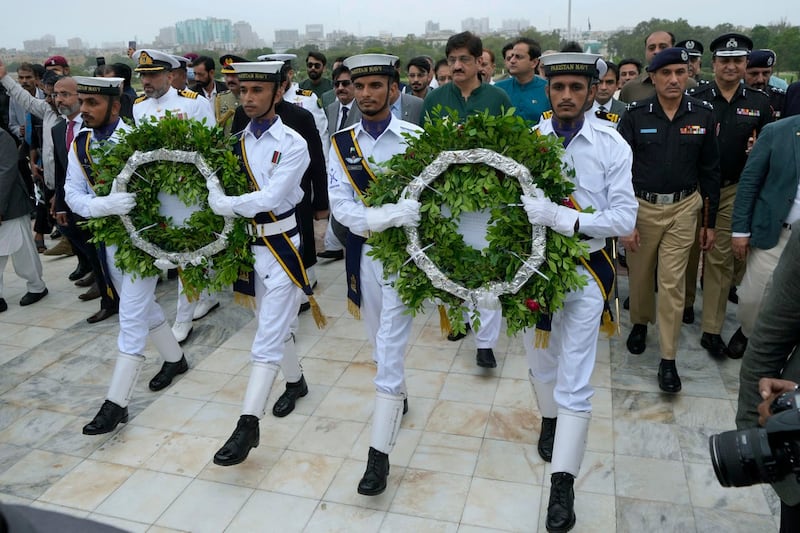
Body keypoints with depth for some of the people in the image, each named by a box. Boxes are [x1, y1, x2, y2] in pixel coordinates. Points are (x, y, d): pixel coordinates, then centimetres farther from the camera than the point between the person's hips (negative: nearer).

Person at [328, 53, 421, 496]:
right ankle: (398, 398, 49)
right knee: (380, 342, 21)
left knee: (390, 350, -6)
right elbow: (340, 206, -11)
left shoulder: (415, 138, -6)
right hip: (363, 251, 4)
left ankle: (379, 454, 3)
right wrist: (388, 215, -28)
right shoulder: (341, 143, 0)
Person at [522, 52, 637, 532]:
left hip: (586, 267, -2)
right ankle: (550, 418, 51)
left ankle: (563, 485, 10)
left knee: (575, 378, -1)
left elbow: (625, 218, -14)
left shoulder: (612, 146, -9)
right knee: (540, 357, 21)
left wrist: (562, 217, -27)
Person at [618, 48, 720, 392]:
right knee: (639, 275, 12)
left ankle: (668, 359, 9)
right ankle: (639, 323, 42)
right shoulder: (635, 115, -4)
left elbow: (710, 170, 7)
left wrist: (710, 221, 7)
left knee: (672, 283, 0)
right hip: (641, 207, 0)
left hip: (683, 209, 0)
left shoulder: (702, 115, 1)